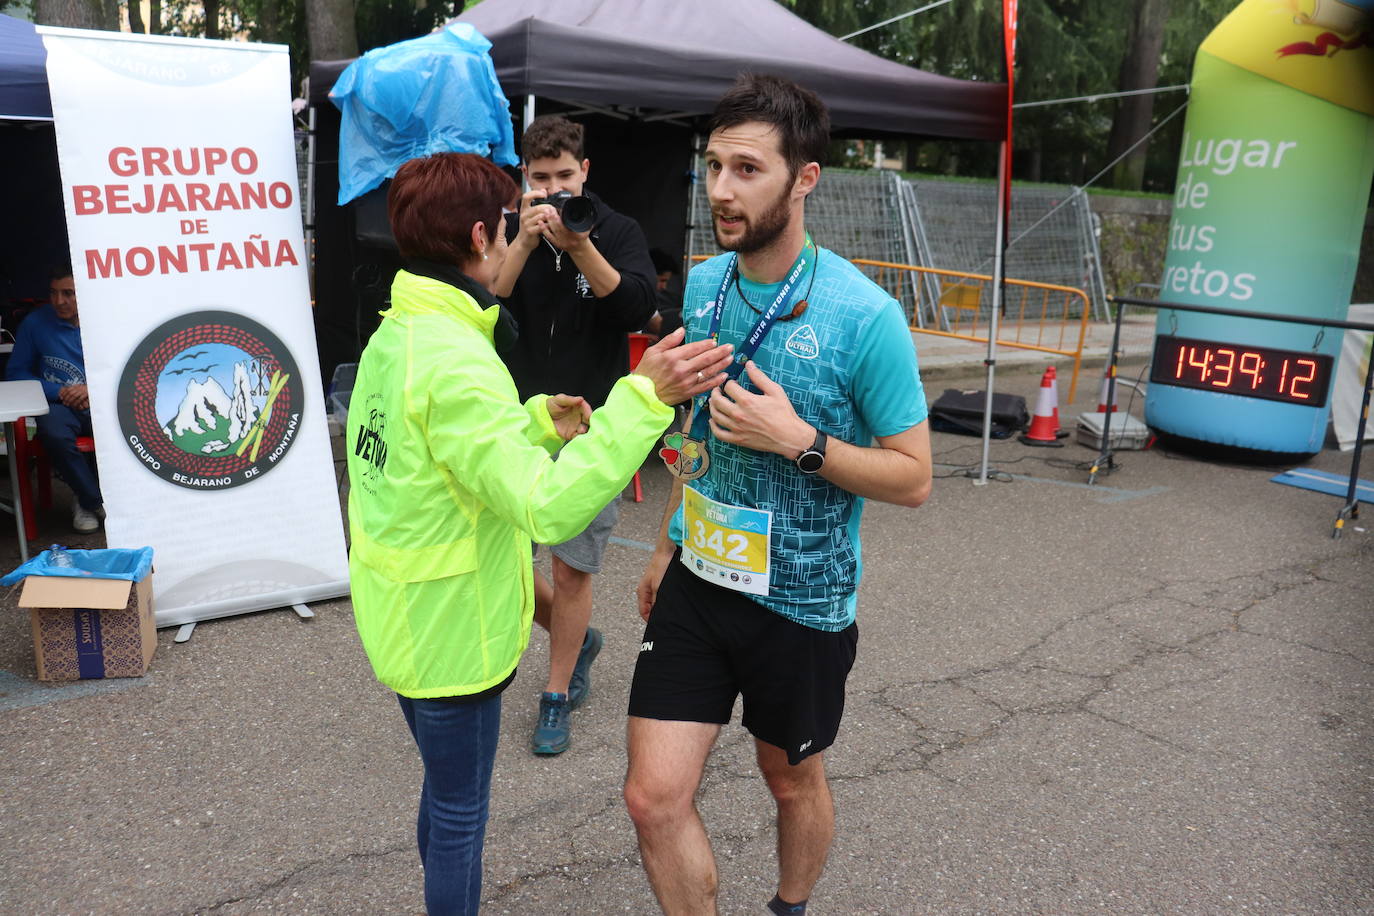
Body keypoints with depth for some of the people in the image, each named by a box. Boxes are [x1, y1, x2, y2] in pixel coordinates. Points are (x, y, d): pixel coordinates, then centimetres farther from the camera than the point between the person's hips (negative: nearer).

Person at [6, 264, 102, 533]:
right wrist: (59, 392, -7)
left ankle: (88, 500, -7)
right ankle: (96, 501, -12)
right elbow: (16, 373, 8)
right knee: (54, 434, -36)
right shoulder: (35, 323, 5)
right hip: (57, 405, 0)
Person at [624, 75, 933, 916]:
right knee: (655, 796, 2)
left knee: (793, 782, 20)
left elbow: (914, 477, -13)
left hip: (801, 600, -4)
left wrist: (799, 440, -26)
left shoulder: (864, 316, -19)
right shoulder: (702, 286, -1)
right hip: (697, 581, 4)